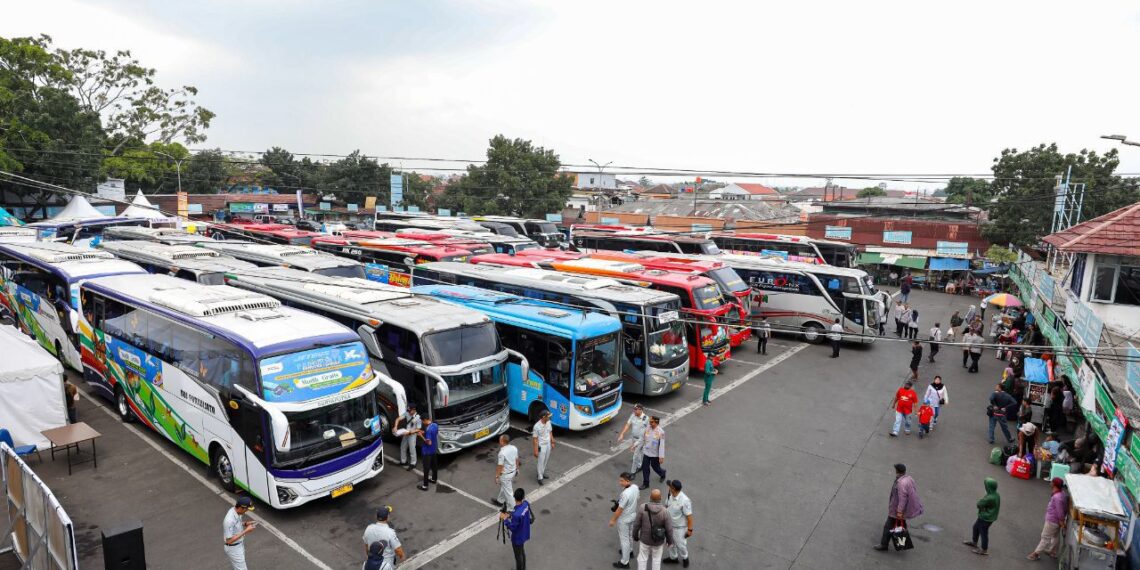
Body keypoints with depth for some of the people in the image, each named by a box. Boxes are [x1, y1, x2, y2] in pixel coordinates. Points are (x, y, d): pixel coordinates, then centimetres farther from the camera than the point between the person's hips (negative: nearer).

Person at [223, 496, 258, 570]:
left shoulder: (235, 510, -8)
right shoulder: (229, 520, -36)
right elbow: (229, 540, -30)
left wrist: (245, 523, -4)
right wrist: (245, 531, -29)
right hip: (233, 548, -9)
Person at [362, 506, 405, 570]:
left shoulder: (368, 529, -16)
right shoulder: (390, 532, -32)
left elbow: (366, 545, 2)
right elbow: (398, 550, -24)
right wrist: (402, 557, -2)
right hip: (386, 565, -5)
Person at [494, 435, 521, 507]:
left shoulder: (502, 453, -29)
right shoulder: (514, 448, -7)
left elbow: (500, 466, -22)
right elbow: (517, 460, 5)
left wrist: (496, 476, -10)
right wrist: (517, 469, 20)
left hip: (505, 474, -8)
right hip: (513, 471, 8)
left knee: (508, 491, 8)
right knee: (503, 487, 28)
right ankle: (500, 501, 47)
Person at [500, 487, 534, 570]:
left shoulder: (516, 514, -40)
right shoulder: (526, 504, -17)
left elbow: (512, 528, -25)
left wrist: (505, 519, -17)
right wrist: (510, 515, -1)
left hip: (517, 538, -8)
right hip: (524, 534, 8)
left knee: (518, 556, 17)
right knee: (522, 552, 30)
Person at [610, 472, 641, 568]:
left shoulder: (625, 494, -36)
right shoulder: (635, 487, -13)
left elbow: (620, 509, -26)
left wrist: (613, 520, -13)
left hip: (624, 519, -8)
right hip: (633, 515, 8)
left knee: (624, 539, 8)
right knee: (630, 535, 28)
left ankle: (624, 562, 22)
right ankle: (629, 551, 51)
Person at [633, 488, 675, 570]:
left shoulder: (643, 508, -25)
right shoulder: (664, 511, -27)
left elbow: (637, 524, -14)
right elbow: (668, 529, -16)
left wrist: (635, 535, 5)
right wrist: (670, 541, 3)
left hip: (645, 538, 0)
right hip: (658, 540, 0)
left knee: (642, 559, 23)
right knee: (656, 559, 25)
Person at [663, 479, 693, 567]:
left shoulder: (684, 500, -33)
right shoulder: (670, 495, -14)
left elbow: (689, 516, -23)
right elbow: (666, 506, 4)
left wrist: (690, 529, -16)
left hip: (679, 527, -6)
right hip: (669, 524, 6)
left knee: (680, 544, 15)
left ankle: (684, 557, 45)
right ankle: (673, 557, 48)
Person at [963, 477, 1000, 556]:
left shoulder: (990, 498, -35)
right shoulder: (995, 495, -4)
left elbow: (979, 504, -22)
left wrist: (981, 500, -4)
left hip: (986, 518, -9)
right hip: (984, 516, 9)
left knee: (983, 533, 9)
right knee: (976, 527, 26)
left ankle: (984, 550, 27)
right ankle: (974, 542, 45)